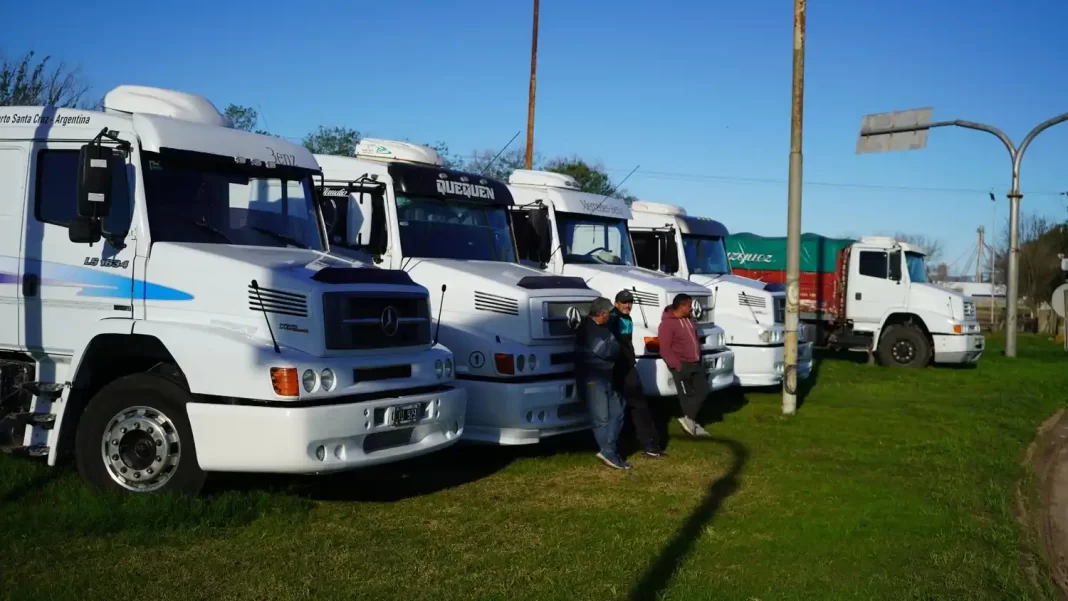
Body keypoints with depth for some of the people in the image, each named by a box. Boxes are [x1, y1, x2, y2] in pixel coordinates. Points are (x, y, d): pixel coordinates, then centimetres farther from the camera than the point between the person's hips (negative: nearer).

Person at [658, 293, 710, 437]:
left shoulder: (688, 319, 10)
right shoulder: (668, 323, -18)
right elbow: (665, 349, -21)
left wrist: (699, 357, 18)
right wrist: (677, 365, -25)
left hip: (695, 363, 9)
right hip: (681, 366, -9)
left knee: (703, 390, 6)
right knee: (687, 395, -1)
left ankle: (689, 419, 12)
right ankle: (690, 420, 12)